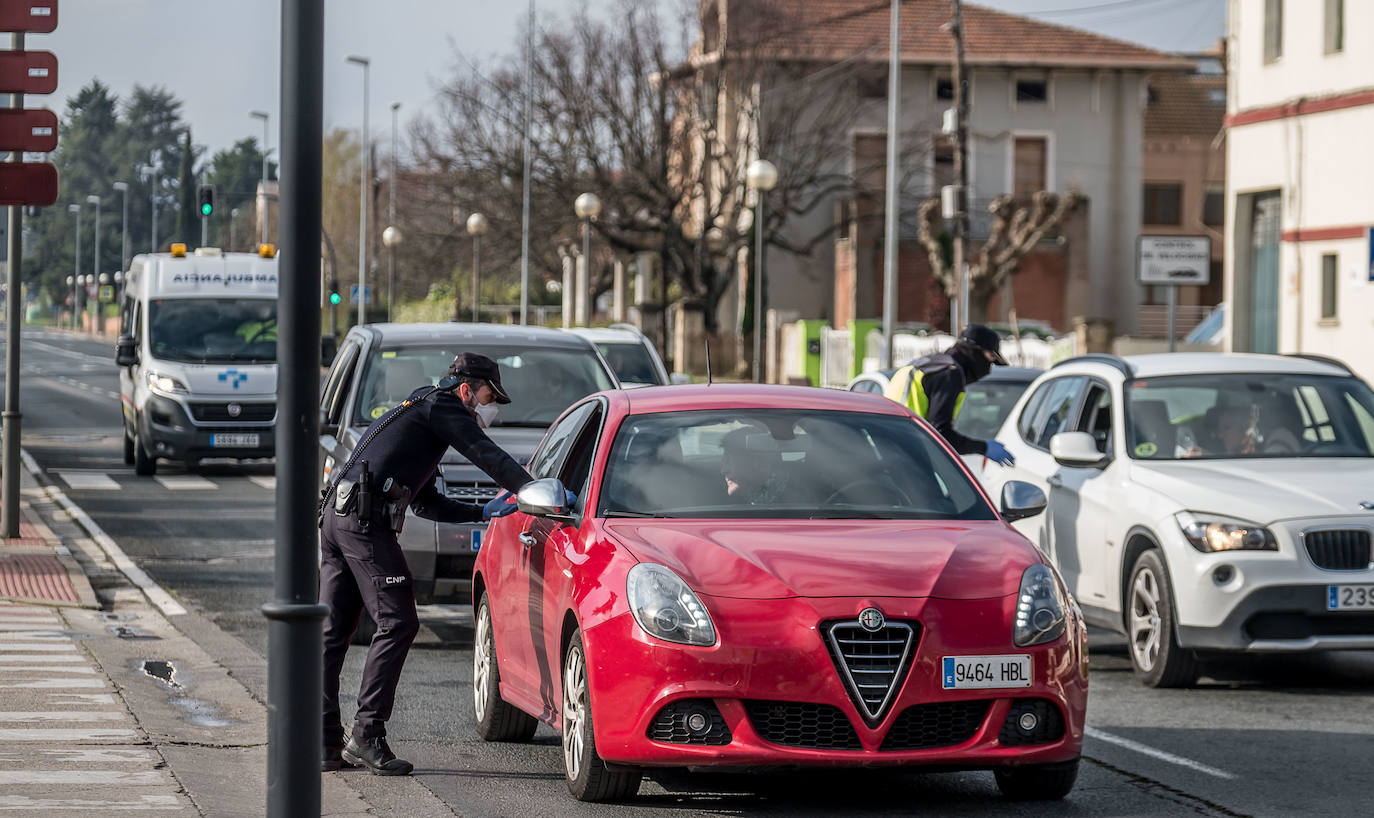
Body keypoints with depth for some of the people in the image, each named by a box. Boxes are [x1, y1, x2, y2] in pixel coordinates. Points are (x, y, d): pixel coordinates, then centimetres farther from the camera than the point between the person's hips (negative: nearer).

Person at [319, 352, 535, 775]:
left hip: (334, 516, 10)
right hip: (365, 521, -10)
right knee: (397, 623, -9)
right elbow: (486, 454, -10)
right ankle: (366, 733, -12)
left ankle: (324, 742, 6)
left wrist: (484, 512, 29)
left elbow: (426, 503, 34)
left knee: (332, 632, 7)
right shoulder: (442, 407, 3)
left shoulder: (414, 410, 32)